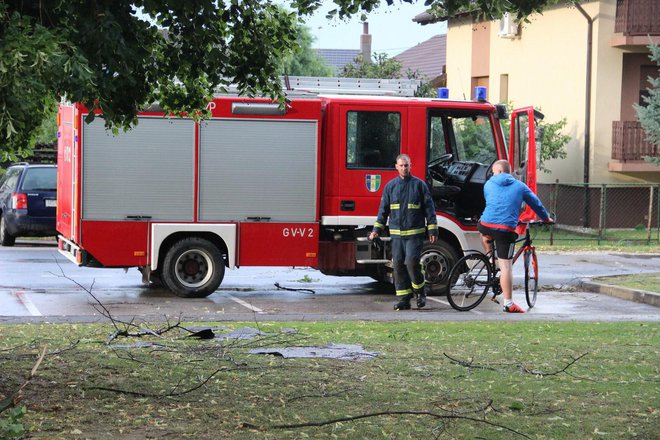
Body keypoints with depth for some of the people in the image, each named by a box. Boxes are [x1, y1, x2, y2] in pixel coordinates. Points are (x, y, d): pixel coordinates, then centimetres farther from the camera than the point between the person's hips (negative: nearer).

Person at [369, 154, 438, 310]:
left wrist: (432, 230, -1)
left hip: (415, 233, -3)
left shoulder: (419, 184, 2)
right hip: (396, 234, 3)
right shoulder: (390, 186, 9)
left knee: (412, 262, -15)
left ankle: (420, 291, 8)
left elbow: (429, 208, 3)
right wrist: (376, 230, 6)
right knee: (398, 264, 0)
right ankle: (404, 299, 5)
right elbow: (383, 209, 13)